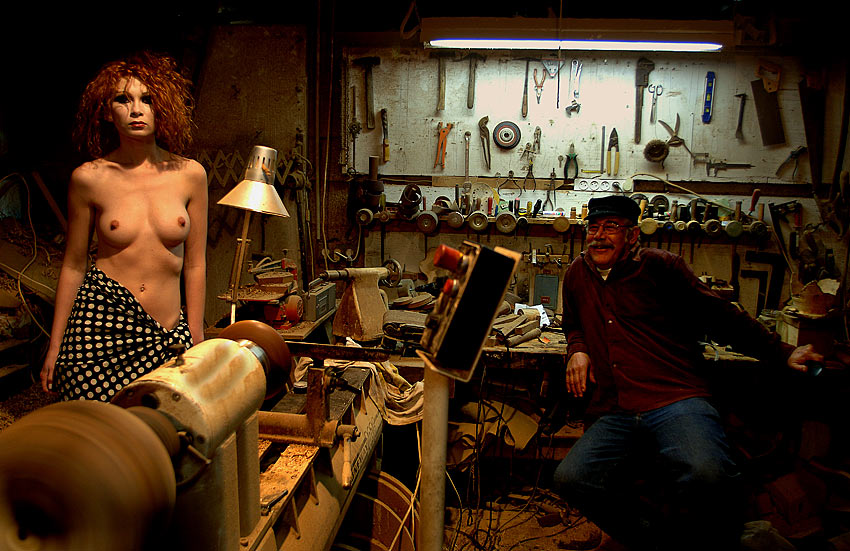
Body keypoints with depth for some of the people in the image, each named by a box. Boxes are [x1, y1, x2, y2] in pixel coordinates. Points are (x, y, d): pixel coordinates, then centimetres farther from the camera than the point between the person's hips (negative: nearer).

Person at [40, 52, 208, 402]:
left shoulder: (190, 174, 4)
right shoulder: (89, 178, 2)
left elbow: (194, 264, 8)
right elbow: (73, 266, 9)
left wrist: (197, 339, 9)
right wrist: (54, 347, 10)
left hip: (169, 333, 1)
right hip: (101, 321, -1)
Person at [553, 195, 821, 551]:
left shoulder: (659, 266, 7)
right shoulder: (578, 274, 19)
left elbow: (720, 316, 12)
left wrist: (782, 353, 8)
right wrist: (577, 350, 14)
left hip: (676, 400, -3)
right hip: (615, 414, 4)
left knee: (706, 474, -35)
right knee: (571, 478, -23)